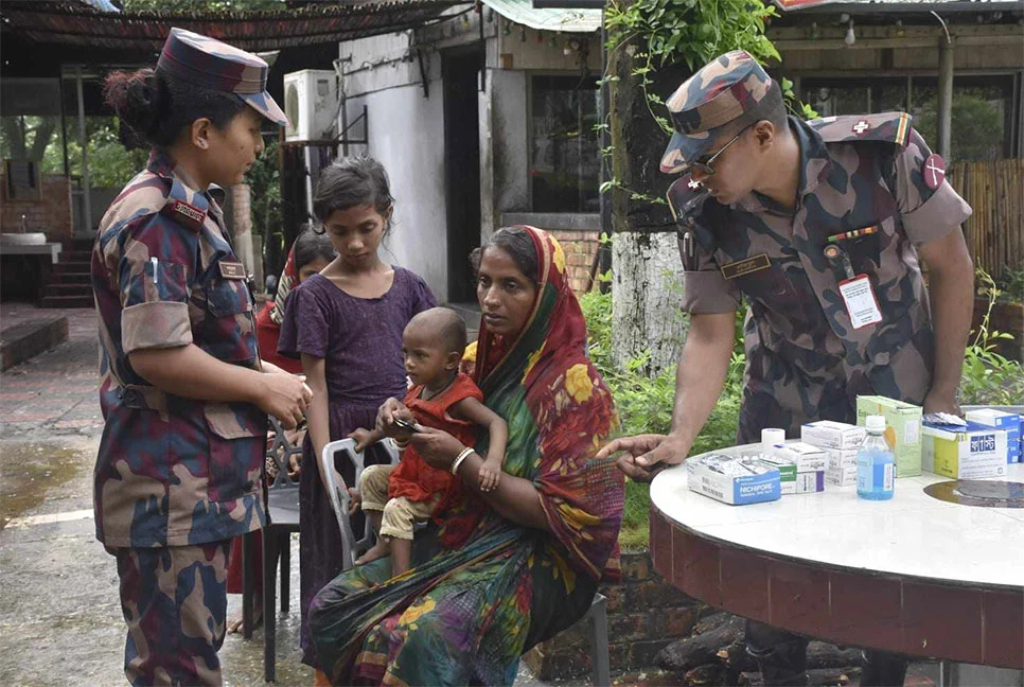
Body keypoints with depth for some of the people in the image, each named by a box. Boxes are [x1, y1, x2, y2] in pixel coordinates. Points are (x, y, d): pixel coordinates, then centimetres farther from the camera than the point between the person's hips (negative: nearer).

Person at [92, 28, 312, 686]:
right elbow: (158, 356, -24)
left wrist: (261, 372, 10)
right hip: (171, 480, -10)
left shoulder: (190, 210, 15)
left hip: (200, 474, 10)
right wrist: (265, 388, -12)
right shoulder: (158, 220, -17)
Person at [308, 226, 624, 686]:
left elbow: (560, 512, -18)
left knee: (425, 638, -32)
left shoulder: (571, 384, -14)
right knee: (333, 607, -8)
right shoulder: (481, 358, 5)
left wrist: (463, 461, -18)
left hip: (535, 555, -7)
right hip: (462, 533, 7)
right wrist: (400, 413, -1)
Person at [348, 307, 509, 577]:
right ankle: (385, 542, 18)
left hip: (440, 486, -9)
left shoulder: (459, 399, -27)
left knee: (397, 509, -21)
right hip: (414, 470, 9)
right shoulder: (420, 390, 0)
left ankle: (400, 577, -16)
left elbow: (497, 423, -39)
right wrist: (373, 435, 26)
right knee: (371, 477, 13)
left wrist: (493, 460, -55)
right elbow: (405, 428, 20)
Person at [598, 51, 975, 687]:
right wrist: (680, 438, -24)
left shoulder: (885, 153, -22)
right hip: (787, 401, 2)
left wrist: (944, 396, -8)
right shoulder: (705, 212, -15)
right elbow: (710, 336, -9)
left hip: (900, 390, -1)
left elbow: (952, 268, -10)